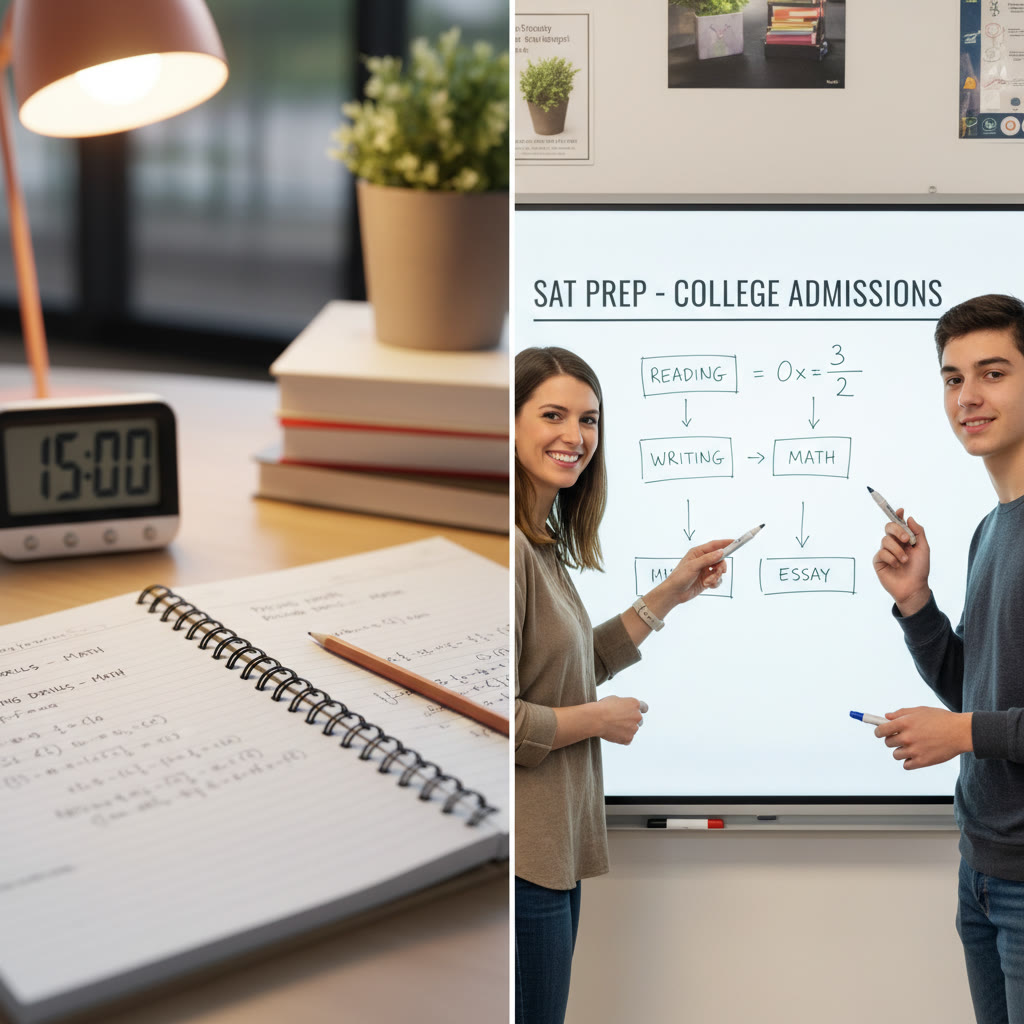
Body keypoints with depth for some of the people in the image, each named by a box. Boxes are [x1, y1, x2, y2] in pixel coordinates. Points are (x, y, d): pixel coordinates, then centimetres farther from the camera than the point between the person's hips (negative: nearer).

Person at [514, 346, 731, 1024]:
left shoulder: (544, 546, 12)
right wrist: (600, 720, -10)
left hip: (553, 848, 10)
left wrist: (672, 592, 18)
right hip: (520, 860, -10)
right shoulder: (508, 548, -20)